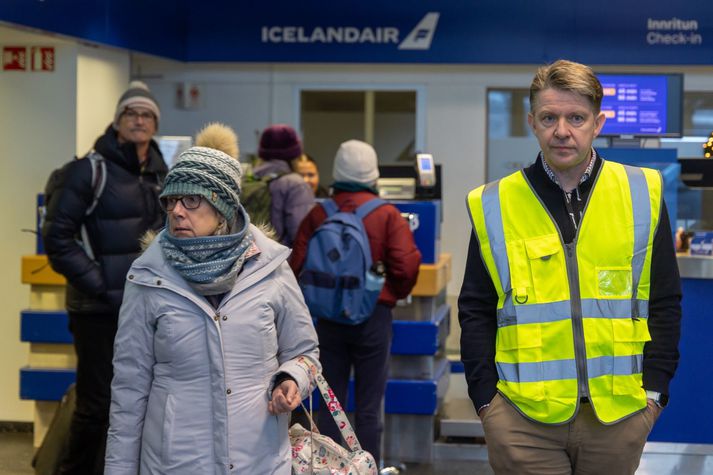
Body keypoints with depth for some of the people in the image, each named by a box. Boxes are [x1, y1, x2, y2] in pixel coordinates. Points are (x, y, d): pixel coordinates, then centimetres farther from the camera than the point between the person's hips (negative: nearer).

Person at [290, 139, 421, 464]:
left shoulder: (318, 214, -3)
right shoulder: (387, 215, -7)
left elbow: (295, 266, -6)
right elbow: (407, 266, -13)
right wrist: (395, 294, 7)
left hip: (329, 316, 2)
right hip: (374, 315, -2)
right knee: (368, 407, 5)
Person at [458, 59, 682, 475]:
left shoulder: (642, 195, 4)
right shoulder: (494, 206, 3)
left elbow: (664, 303, 7)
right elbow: (475, 311, 6)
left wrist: (655, 388, 0)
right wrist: (485, 397, -1)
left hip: (619, 412, 1)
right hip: (523, 417, -1)